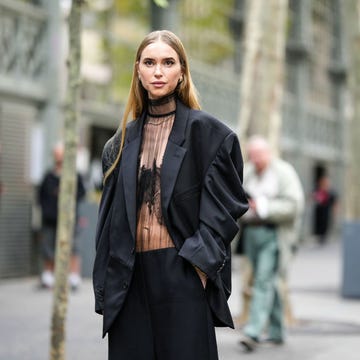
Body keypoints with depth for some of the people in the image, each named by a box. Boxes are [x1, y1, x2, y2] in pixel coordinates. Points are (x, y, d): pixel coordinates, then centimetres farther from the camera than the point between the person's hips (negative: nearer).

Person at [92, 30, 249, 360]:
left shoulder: (206, 131, -1)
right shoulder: (124, 140, 12)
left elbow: (224, 203, -5)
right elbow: (112, 214, 12)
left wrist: (200, 259, -14)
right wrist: (106, 283, 7)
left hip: (182, 271, -4)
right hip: (131, 273, 4)